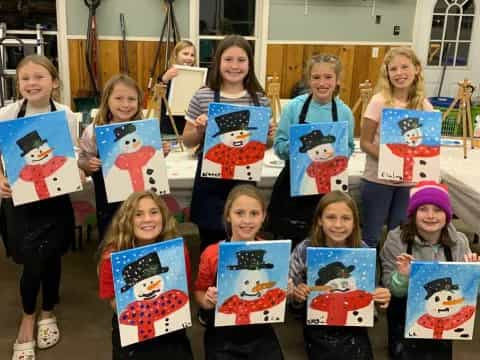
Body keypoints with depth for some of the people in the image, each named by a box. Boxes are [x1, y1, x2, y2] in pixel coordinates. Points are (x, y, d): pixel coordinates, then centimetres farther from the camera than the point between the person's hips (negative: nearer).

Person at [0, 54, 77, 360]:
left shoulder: (66, 115, -6)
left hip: (54, 197, 1)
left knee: (51, 256, 12)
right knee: (33, 260, -3)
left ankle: (47, 313, 38)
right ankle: (29, 316, 27)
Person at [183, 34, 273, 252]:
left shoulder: (260, 99, 0)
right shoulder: (203, 96, -4)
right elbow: (188, 142, 4)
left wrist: (269, 136, -10)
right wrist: (200, 130, -16)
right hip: (211, 180, -1)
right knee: (211, 242, 10)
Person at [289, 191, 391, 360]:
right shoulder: (304, 251, -13)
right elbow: (293, 299, -4)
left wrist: (380, 297, -17)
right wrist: (296, 296, -25)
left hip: (354, 329, 1)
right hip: (318, 332, -1)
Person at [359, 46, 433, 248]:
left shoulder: (424, 105, 0)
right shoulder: (380, 101, -11)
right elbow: (365, 143, -9)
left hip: (409, 181, 3)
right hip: (378, 179, -3)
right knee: (371, 236, 9)